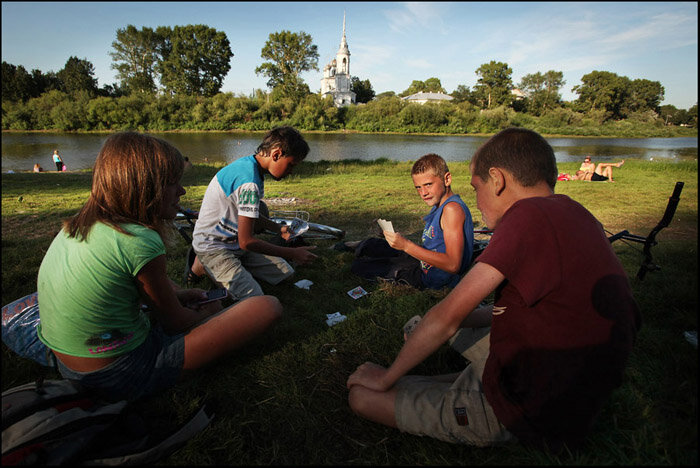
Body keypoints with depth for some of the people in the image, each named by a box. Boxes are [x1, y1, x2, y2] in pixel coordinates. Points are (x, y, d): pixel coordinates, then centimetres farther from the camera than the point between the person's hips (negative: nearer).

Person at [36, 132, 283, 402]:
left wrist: (177, 295, 10)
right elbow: (174, 322, -12)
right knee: (268, 307, -14)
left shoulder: (76, 224, 0)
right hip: (123, 376, -9)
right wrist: (204, 315, 10)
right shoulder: (140, 242, -26)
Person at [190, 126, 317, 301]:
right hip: (213, 246, -9)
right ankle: (205, 265, 0)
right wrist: (292, 253, -19)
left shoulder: (248, 163, 2)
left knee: (286, 273, 4)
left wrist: (279, 229, 7)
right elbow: (246, 241, -27)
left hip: (234, 241, 9)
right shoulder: (249, 181, -29)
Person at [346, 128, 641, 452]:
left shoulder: (529, 214, -25)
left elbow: (447, 317, -21)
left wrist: (386, 378, -7)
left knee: (362, 396, -4)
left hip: (529, 412, -8)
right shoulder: (575, 214, 2)